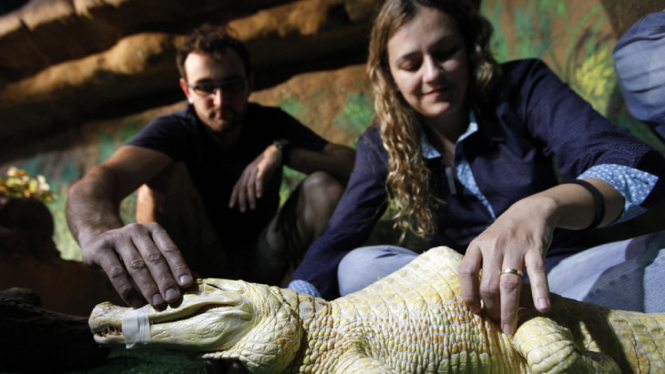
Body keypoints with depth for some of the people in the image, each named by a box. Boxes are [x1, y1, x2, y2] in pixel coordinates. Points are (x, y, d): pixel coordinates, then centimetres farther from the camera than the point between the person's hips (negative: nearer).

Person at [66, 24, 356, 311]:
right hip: (199, 270, -2)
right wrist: (100, 231, -61)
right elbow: (106, 176, -37)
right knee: (166, 171, -24)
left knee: (324, 185, -18)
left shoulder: (272, 124, -4)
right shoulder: (173, 131, -14)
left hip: (263, 264, 2)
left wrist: (281, 150, -26)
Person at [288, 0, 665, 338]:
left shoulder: (521, 88, -7)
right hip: (460, 288, 4)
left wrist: (542, 206, -44)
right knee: (358, 266, -25)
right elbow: (336, 241, -7)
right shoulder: (380, 147, 1)